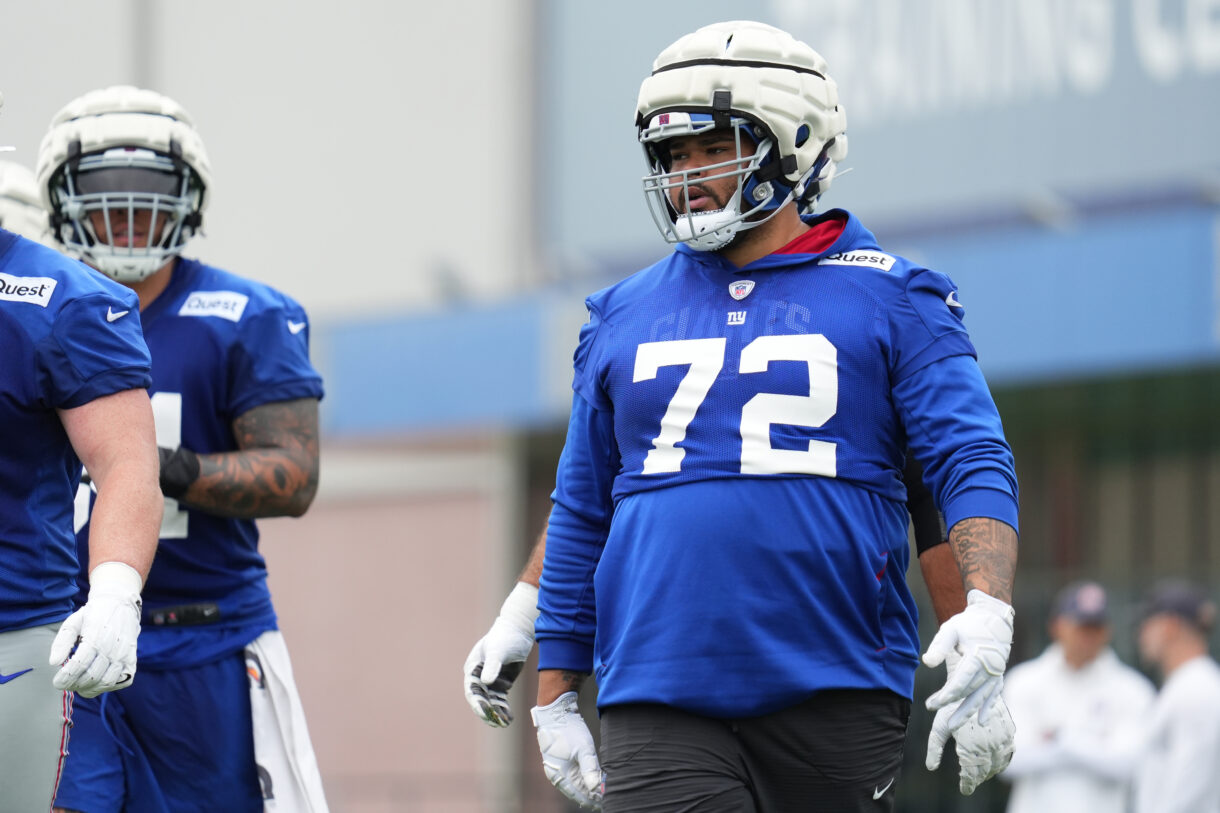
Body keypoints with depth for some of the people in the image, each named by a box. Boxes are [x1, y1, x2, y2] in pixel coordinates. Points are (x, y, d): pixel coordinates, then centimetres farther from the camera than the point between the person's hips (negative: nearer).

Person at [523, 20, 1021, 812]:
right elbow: (580, 517, 17)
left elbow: (970, 461, -5)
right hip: (660, 702, 2)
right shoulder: (623, 318, 13)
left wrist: (989, 604, -23)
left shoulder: (890, 301, 4)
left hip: (836, 691, -1)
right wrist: (554, 697, 15)